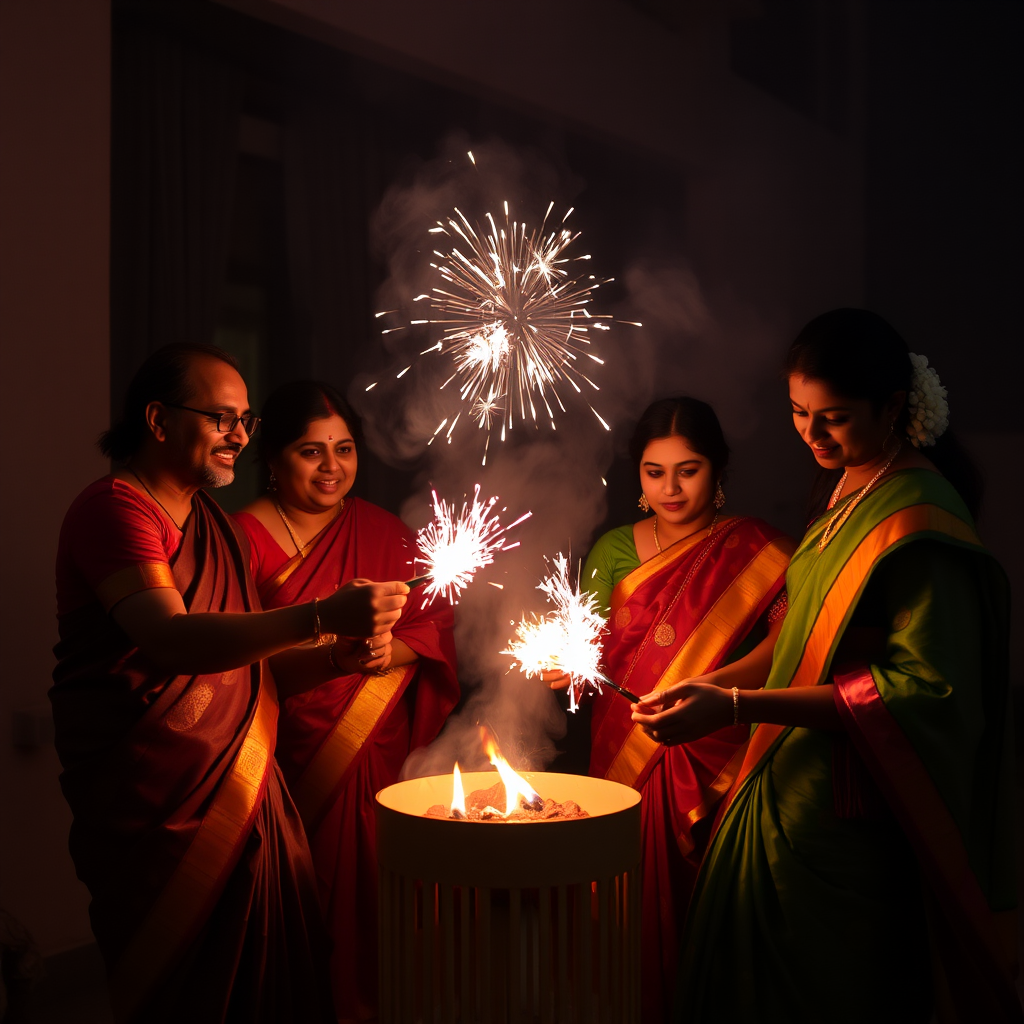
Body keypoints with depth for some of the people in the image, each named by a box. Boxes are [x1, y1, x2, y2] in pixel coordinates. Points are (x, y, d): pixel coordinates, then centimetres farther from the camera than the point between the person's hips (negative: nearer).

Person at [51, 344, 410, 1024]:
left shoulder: (220, 530, 19)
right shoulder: (113, 507, -10)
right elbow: (173, 642, -27)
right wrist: (321, 618, -35)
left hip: (250, 805, 8)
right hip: (161, 814, -8)